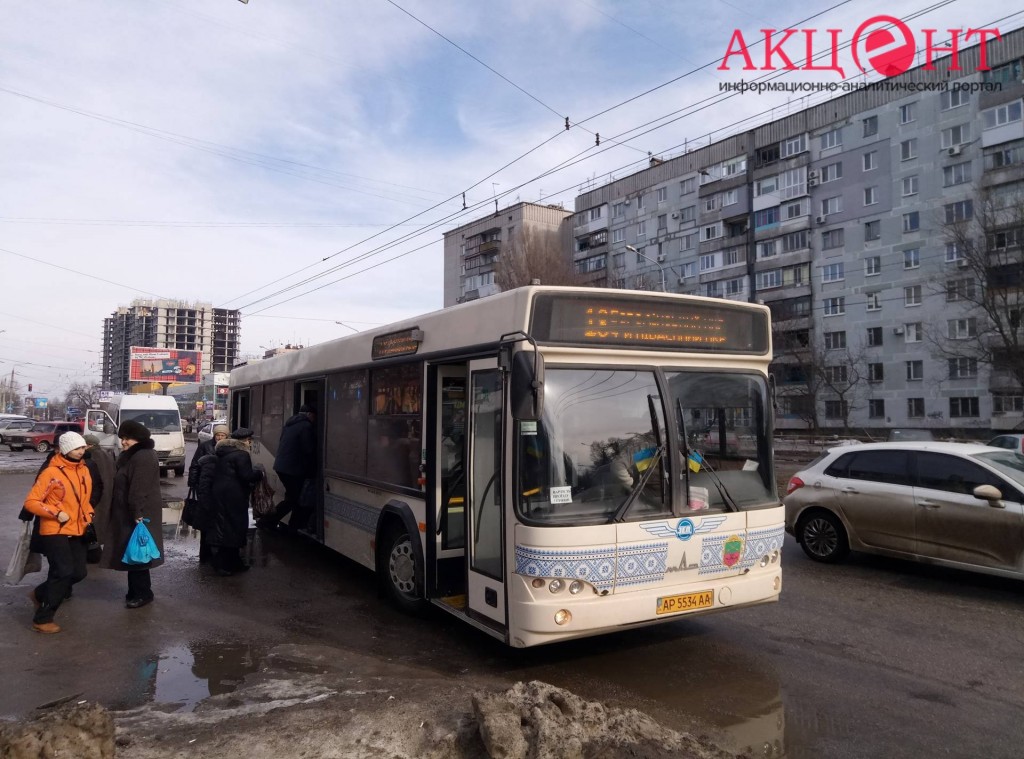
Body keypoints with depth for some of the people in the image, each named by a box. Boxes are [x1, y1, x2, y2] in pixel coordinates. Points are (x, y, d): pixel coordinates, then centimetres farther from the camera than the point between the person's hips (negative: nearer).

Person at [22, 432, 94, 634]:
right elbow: (31, 501, -12)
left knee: (79, 572, 6)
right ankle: (42, 619, 4)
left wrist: (88, 513, 4)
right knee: (64, 573, -11)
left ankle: (39, 594, 30)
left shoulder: (84, 470, 8)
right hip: (54, 532, -7)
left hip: (76, 532, 7)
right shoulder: (51, 473, -13)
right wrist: (56, 513, -22)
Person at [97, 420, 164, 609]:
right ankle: (136, 591, 25)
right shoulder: (132, 455, 15)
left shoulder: (142, 458, -20)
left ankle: (143, 593, 4)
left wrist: (137, 514, -29)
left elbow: (140, 489, -26)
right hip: (131, 512, 11)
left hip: (139, 513, -11)